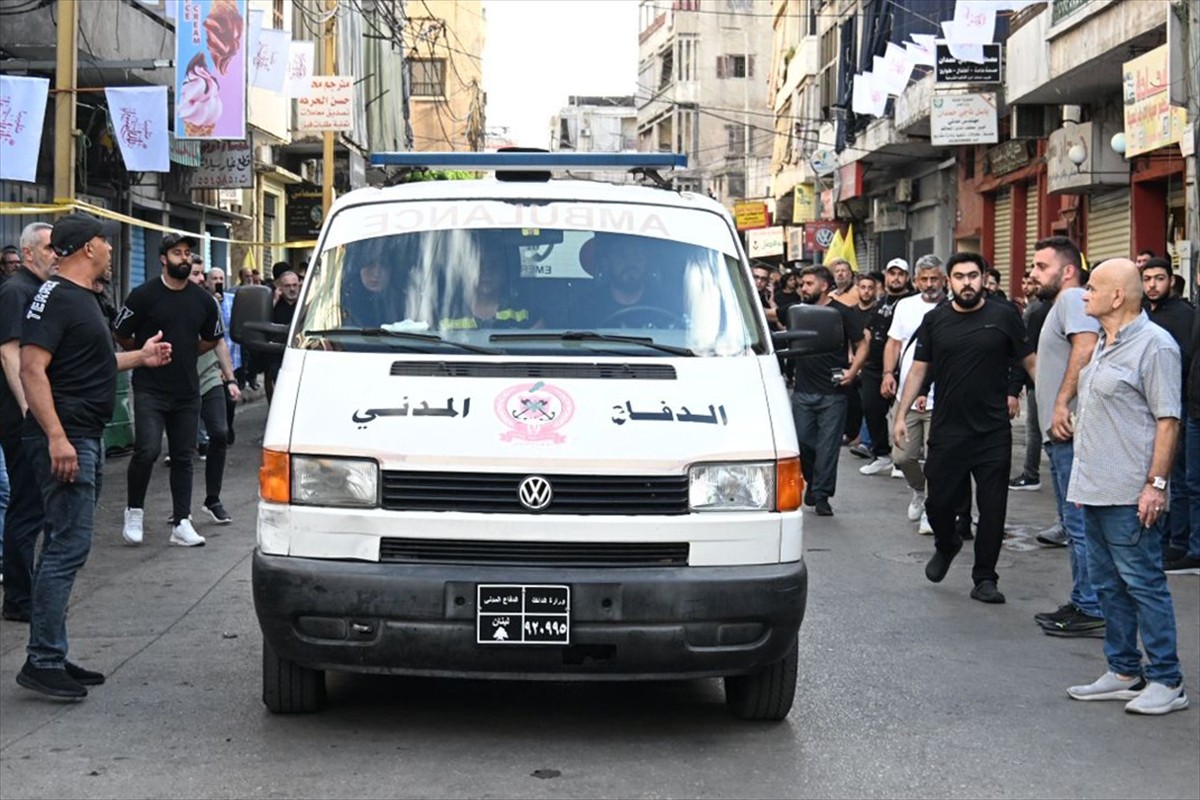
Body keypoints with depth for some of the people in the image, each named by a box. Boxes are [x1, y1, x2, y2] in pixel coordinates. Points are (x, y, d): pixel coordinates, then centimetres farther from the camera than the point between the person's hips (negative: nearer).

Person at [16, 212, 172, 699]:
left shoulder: (82, 298, 18)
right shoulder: (55, 297, -13)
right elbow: (32, 370, -21)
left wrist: (139, 358, 34)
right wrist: (57, 437, -28)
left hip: (85, 438, 10)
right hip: (64, 438, -10)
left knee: (65, 546, 12)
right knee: (69, 545, -11)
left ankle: (53, 657, 17)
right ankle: (42, 662, -9)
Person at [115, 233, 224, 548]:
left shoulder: (203, 300, 6)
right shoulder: (144, 295, -6)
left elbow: (212, 339, 20)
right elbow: (122, 335, 3)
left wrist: (185, 353, 12)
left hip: (187, 390, 4)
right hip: (150, 389, -4)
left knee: (183, 457, 6)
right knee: (147, 450, -16)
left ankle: (182, 523, 10)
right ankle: (134, 511, 5)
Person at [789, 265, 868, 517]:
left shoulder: (843, 313, -2)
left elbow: (861, 345, 0)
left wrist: (852, 371, -14)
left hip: (832, 393, -4)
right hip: (803, 391, 4)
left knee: (827, 445, -1)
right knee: (801, 442, 3)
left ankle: (821, 495, 6)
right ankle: (813, 480, 27)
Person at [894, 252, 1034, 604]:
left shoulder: (1004, 317, -1)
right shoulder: (935, 320, 4)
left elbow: (1030, 362, 2)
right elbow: (918, 369, 8)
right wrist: (901, 414, 3)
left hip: (993, 432, -1)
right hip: (947, 430, 1)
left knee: (992, 509, 2)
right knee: (939, 502, 6)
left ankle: (985, 578, 14)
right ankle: (946, 545, 38)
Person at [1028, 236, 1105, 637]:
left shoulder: (1073, 299, -11)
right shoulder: (1061, 304, 23)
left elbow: (1086, 347, -28)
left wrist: (1063, 403, -28)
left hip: (1071, 432, -11)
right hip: (1064, 435, 11)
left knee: (1080, 524, -8)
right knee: (1075, 525, 16)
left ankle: (1092, 611, -4)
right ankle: (1082, 603, 24)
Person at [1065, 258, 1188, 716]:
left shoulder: (1154, 345, -12)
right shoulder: (1104, 344, 16)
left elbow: (1167, 420, -16)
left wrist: (1156, 484, -20)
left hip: (1129, 494, -10)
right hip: (1096, 489, 10)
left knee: (1143, 584, -5)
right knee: (1108, 584, 13)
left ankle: (1166, 681, 3)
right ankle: (1125, 673, 22)